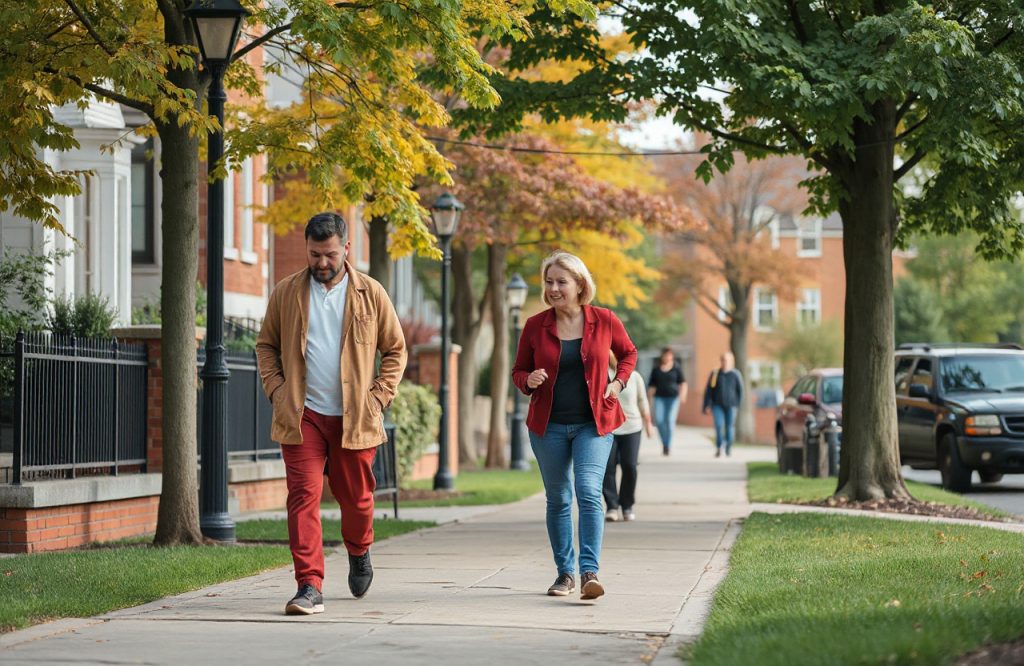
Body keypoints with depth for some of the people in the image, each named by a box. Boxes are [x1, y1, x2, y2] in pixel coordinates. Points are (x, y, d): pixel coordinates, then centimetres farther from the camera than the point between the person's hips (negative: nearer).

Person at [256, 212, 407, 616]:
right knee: (303, 497, -11)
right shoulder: (286, 293, 4)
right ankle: (310, 588, -12)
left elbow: (395, 349, 10)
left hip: (355, 418, 0)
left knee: (356, 499, 11)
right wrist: (275, 389, 0)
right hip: (302, 415, 0)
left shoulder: (370, 294, 3)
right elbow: (266, 345, 15)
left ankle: (359, 553, 43)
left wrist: (379, 396, -1)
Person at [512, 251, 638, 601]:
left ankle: (589, 572, -22)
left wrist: (618, 383, 1)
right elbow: (518, 371, 9)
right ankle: (565, 572, 20)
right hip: (549, 425, 2)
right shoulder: (535, 326, 0)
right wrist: (529, 381, -13)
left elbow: (628, 353, 17)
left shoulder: (604, 321, -1)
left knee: (589, 491, -18)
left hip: (593, 423, -2)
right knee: (557, 499, 9)